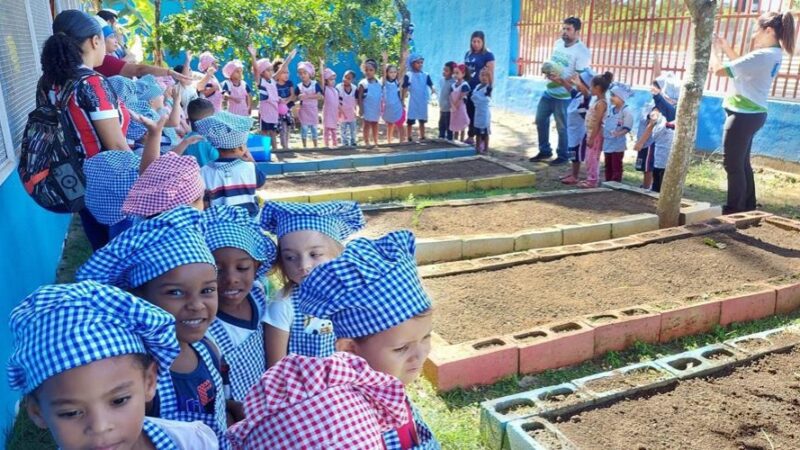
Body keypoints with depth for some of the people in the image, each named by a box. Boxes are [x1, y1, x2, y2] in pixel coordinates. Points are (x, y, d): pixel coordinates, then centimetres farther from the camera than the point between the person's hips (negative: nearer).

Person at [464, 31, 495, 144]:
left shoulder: (488, 55, -6)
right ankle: (471, 136, 22)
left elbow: (491, 74, -9)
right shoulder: (468, 54, 13)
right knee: (470, 113, 11)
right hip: (469, 89, 6)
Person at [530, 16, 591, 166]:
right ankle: (545, 151, 29)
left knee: (562, 127, 2)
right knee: (540, 120, 14)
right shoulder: (558, 43, 7)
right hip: (549, 91, 8)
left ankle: (563, 156, 18)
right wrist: (548, 70, 0)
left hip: (564, 96, -8)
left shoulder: (582, 51, -16)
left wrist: (561, 80, -32)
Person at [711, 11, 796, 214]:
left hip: (744, 115, -10)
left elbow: (719, 70, -21)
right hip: (752, 114, 10)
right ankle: (748, 205, 27)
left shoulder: (761, 56, -22)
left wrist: (713, 49, -3)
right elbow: (744, 65, 23)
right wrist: (726, 47, 15)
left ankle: (734, 210, 4)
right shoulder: (774, 54, 9)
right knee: (742, 163, 18)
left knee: (733, 165, -3)